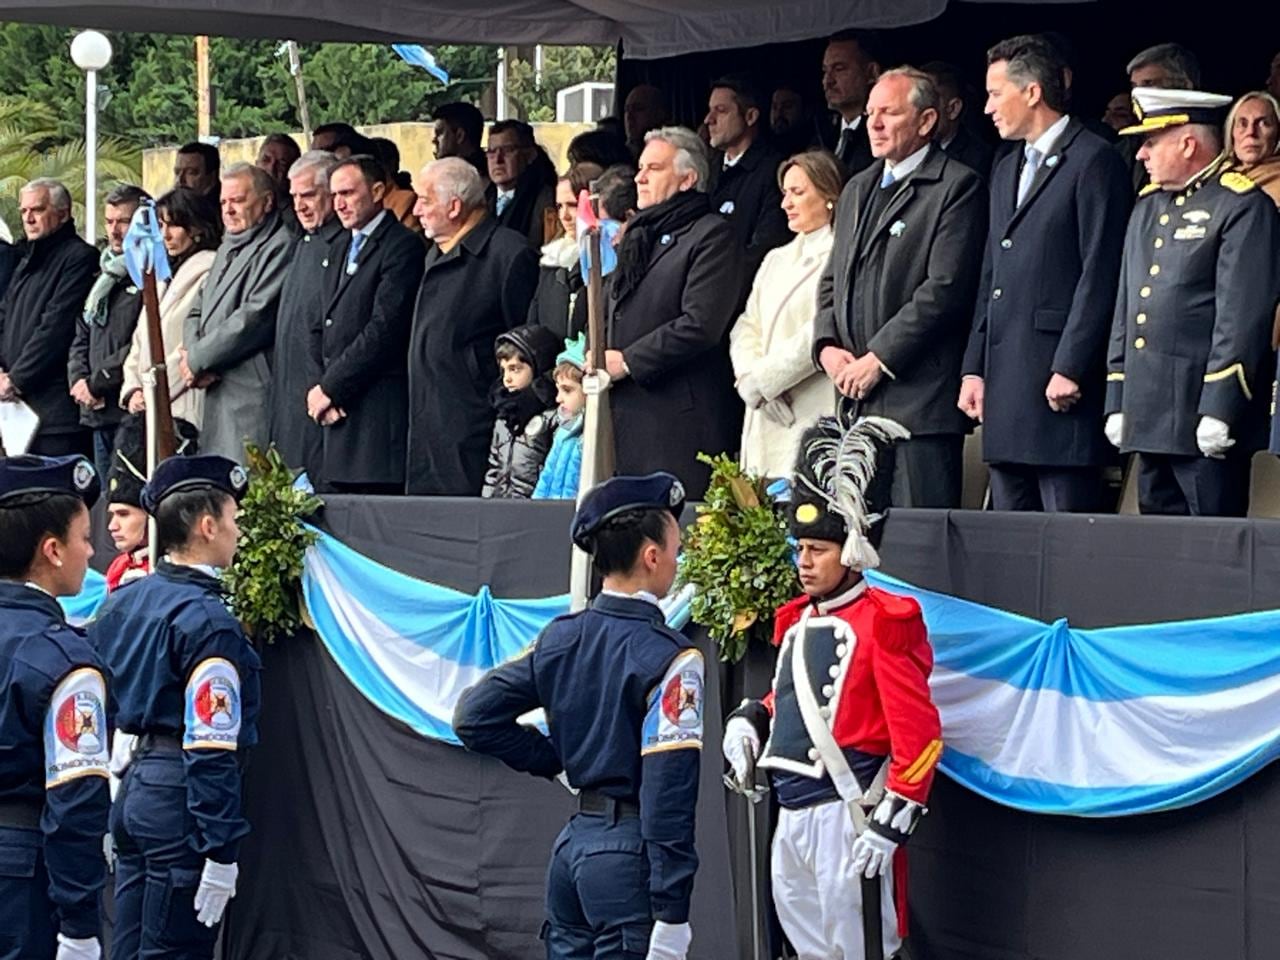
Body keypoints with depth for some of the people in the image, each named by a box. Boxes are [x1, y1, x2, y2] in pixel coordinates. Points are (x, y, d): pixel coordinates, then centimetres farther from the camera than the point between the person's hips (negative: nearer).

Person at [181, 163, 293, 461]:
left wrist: (198, 359, -9)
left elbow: (257, 317, -16)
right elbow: (199, 311, 23)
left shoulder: (280, 247, -8)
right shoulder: (228, 248, 23)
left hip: (253, 396, -9)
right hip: (216, 394, 9)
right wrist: (192, 353, 1)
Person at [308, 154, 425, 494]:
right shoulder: (339, 248, 21)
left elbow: (385, 329, -15)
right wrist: (320, 385, 2)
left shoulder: (402, 246, -7)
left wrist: (330, 388, -11)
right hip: (336, 414, 8)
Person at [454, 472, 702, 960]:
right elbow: (668, 790, -19)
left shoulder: (561, 637, 6)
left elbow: (474, 717, 8)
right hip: (631, 854, -7)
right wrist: (671, 912, -19)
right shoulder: (667, 657, -14)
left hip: (572, 844, 7)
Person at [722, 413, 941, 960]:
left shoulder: (881, 622, -11)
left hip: (848, 813, -9)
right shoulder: (797, 620, 15)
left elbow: (920, 734, -15)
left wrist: (891, 823, -18)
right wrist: (748, 721, 12)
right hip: (791, 812, 9)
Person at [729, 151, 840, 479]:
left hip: (816, 415, -7)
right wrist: (749, 375, -4)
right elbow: (746, 327, 16)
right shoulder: (776, 260, 24)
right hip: (767, 421, 7)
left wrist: (761, 379, -10)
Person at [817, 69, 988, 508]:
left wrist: (879, 360, -14)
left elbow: (945, 288, -14)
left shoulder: (957, 187, -5)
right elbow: (832, 281, 24)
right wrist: (827, 346, 4)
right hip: (855, 396, 7)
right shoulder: (858, 190, 21)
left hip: (919, 400, -7)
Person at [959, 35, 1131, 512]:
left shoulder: (1094, 161, -5)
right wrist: (974, 367, 13)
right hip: (1004, 383, 9)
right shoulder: (1005, 170, 22)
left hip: (1061, 384, -9)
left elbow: (1101, 275, -12)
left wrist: (1070, 369, -17)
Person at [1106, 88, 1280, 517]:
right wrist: (1116, 402, 15)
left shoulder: (1244, 206, -7)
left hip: (1206, 415, -8)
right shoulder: (1148, 205, 19)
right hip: (1149, 417, 8)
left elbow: (1243, 316, -14)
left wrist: (1220, 409, -19)